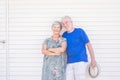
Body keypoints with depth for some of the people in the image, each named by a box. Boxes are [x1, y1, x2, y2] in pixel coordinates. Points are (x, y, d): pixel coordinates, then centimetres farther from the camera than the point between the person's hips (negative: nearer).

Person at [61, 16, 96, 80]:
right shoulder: (64, 35, 8)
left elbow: (88, 44, -2)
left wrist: (93, 59, -4)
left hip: (80, 61, -5)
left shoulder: (80, 31, -4)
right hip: (69, 63, 5)